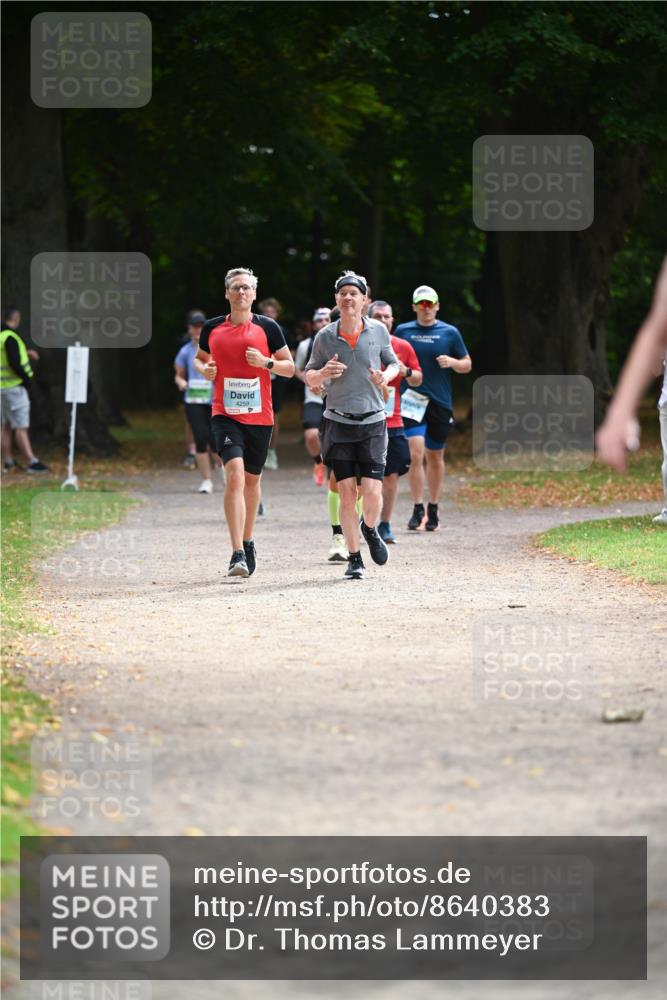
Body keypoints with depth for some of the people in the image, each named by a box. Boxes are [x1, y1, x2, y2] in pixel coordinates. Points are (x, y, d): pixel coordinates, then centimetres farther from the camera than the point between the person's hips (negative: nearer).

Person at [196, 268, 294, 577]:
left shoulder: (267, 327, 1)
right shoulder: (212, 328, 5)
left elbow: (290, 368, 5)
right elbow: (199, 358, 22)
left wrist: (266, 362, -13)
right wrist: (204, 369, -1)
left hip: (260, 417, 1)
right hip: (225, 415, -1)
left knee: (252, 479, 14)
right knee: (235, 474, -19)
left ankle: (248, 543, 36)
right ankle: (238, 554, -24)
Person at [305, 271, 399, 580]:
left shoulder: (378, 331, 1)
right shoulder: (325, 337, 0)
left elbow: (393, 363, 16)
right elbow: (310, 377, 11)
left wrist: (386, 376, -6)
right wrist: (323, 374, -12)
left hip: (372, 421, 0)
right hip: (338, 422, 0)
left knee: (372, 491, -9)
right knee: (346, 491, -5)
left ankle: (370, 530, 25)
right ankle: (354, 558, 7)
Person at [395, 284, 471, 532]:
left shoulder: (450, 333, 4)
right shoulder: (403, 331, 4)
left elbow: (467, 365, 9)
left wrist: (452, 362, -11)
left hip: (441, 402, 1)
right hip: (413, 400, -1)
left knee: (435, 457, 11)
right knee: (416, 454, -14)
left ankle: (433, 510, 23)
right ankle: (417, 510, -9)